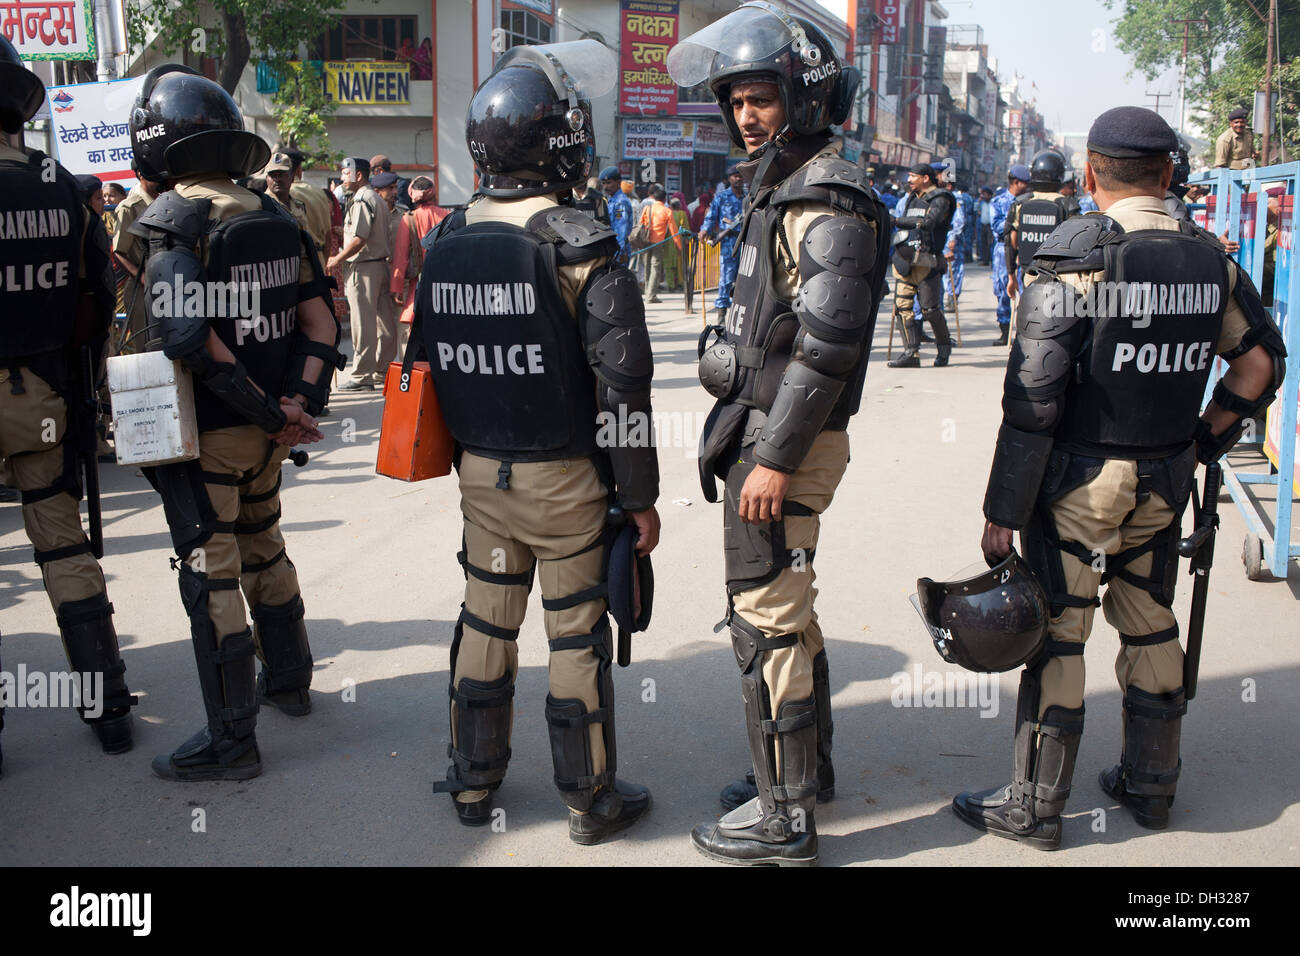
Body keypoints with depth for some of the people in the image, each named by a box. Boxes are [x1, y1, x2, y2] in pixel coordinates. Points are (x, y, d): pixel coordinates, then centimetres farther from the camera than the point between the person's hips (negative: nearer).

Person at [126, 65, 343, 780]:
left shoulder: (173, 218, -16)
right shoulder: (274, 217, 6)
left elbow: (190, 339, -26)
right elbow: (319, 320, 3)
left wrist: (269, 411, -20)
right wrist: (298, 404, -6)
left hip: (205, 434, -7)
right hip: (267, 433, 7)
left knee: (210, 577, 1)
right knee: (263, 548, 24)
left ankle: (230, 742, 10)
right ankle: (289, 681, 40)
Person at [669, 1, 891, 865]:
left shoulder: (826, 201, -16)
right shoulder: (781, 187, 16)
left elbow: (825, 345, -23)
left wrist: (775, 459, -23)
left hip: (789, 441, -10)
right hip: (763, 432, 10)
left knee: (767, 621, -5)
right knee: (787, 609, 19)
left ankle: (784, 818, 6)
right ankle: (808, 767, 34)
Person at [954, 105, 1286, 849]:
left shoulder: (1074, 260, -15)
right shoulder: (1211, 261, 2)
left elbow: (1032, 402, -18)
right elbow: (1262, 362, 11)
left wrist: (1003, 511, -14)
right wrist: (1204, 441, 18)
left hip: (1080, 480, -5)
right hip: (1166, 481, 6)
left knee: (1055, 634, 3)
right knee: (1151, 627, 19)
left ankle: (1035, 807, 13)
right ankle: (1151, 786, 32)